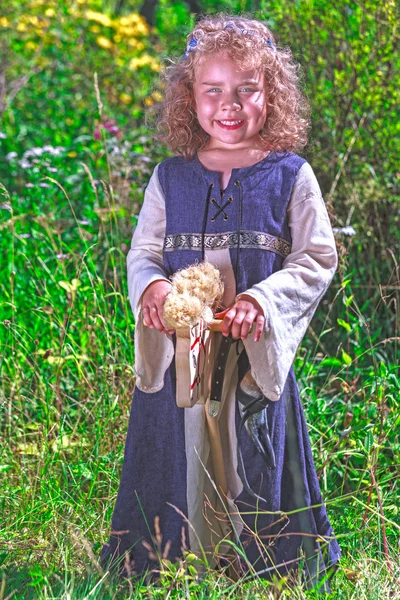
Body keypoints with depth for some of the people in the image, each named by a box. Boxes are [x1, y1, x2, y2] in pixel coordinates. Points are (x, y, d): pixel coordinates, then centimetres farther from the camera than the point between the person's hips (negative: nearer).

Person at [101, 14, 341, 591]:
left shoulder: (290, 177, -1)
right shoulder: (170, 179, 7)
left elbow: (317, 258, -1)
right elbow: (143, 252, 11)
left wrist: (264, 296, -18)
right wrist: (150, 285, -12)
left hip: (258, 355, -2)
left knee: (256, 467, 4)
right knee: (176, 461, 8)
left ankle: (260, 563, 20)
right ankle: (170, 559, 23)